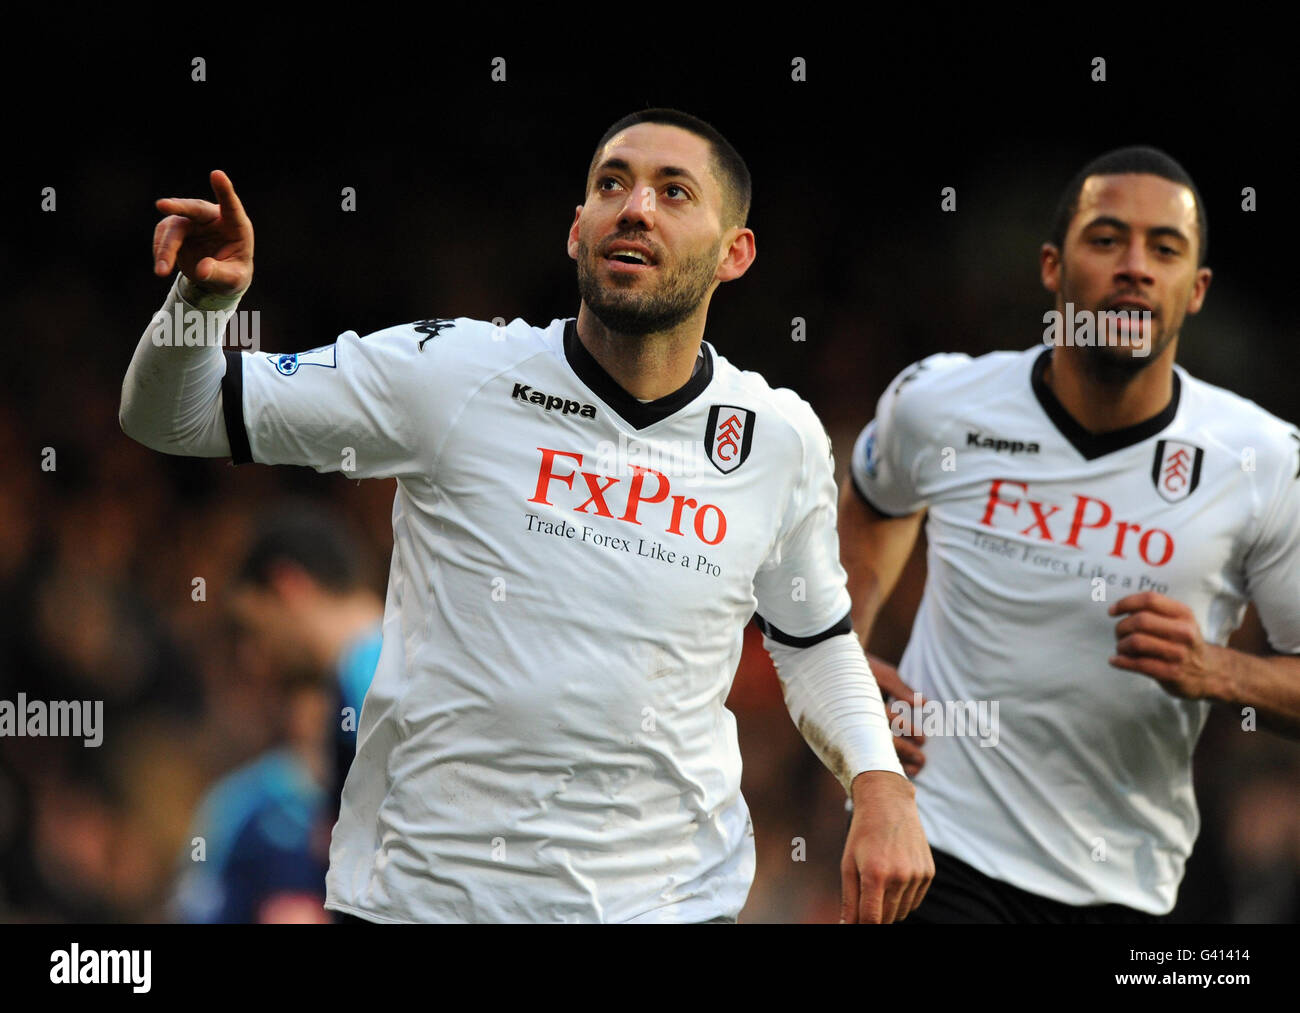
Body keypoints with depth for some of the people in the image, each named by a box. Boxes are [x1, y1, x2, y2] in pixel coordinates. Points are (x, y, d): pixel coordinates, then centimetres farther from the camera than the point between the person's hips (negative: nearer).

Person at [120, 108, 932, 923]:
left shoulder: (783, 441, 1)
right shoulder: (447, 371, -7)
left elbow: (813, 639, 17)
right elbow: (171, 418, -2)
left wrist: (880, 782, 0)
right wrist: (204, 298, -23)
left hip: (668, 896, 2)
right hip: (418, 890, -1)